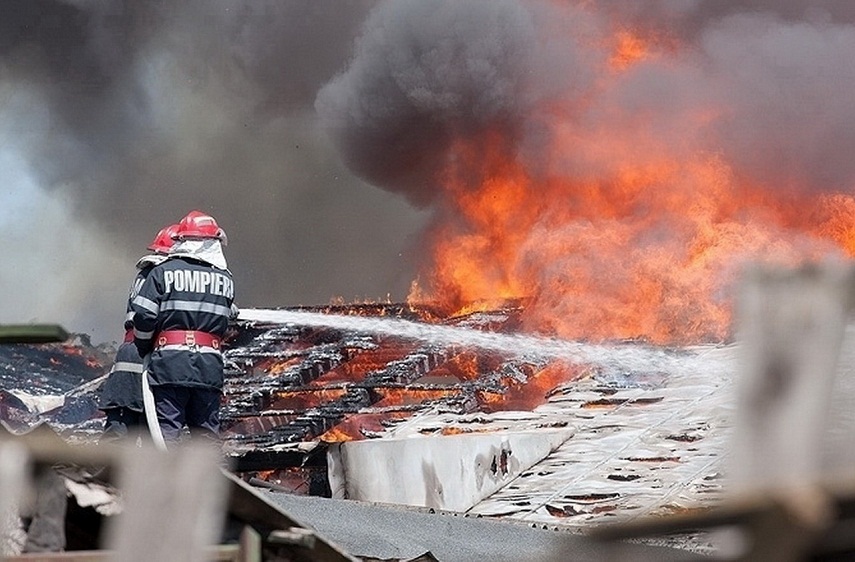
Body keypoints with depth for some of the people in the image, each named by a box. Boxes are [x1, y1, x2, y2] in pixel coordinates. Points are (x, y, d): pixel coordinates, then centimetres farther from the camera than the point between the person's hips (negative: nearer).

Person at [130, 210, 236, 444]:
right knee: (206, 433, 9)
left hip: (169, 362, -2)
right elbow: (225, 321, 9)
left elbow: (144, 317, -4)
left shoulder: (163, 272, 1)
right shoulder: (225, 279, 10)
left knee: (166, 430, -3)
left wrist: (142, 348, 11)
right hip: (210, 365, 3)